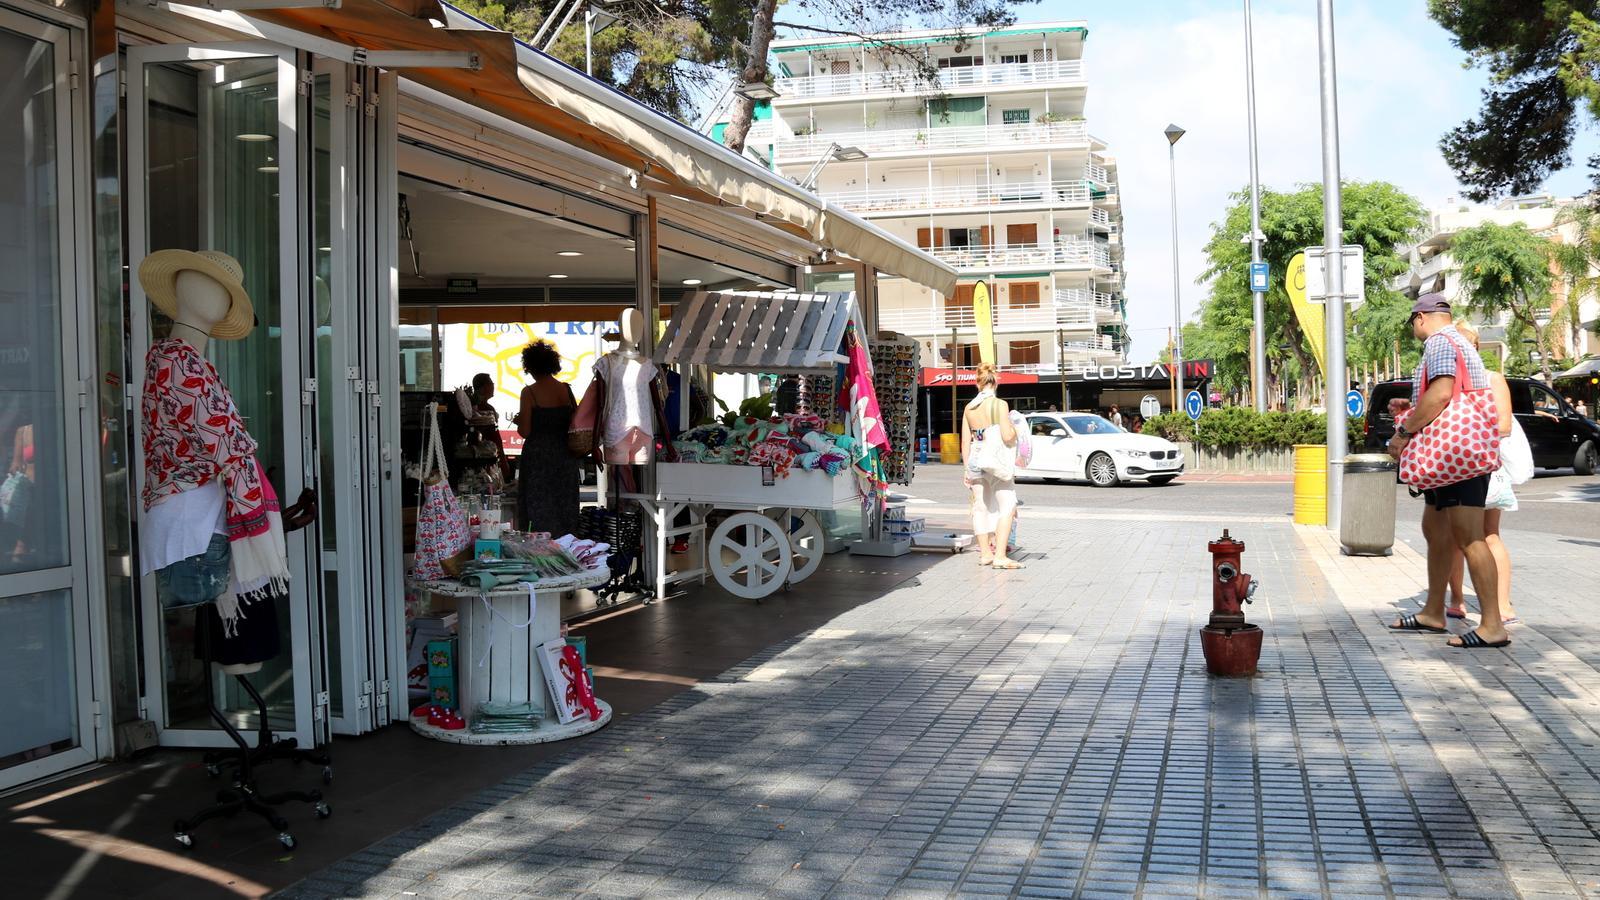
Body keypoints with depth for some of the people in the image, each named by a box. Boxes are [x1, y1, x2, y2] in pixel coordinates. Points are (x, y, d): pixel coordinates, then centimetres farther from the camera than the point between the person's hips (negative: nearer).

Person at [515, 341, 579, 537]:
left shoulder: (529, 392, -11)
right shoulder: (566, 389, 0)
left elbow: (525, 431, -11)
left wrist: (518, 421, 9)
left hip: (538, 456, -4)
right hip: (565, 455, 4)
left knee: (539, 509, 4)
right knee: (565, 505, 13)